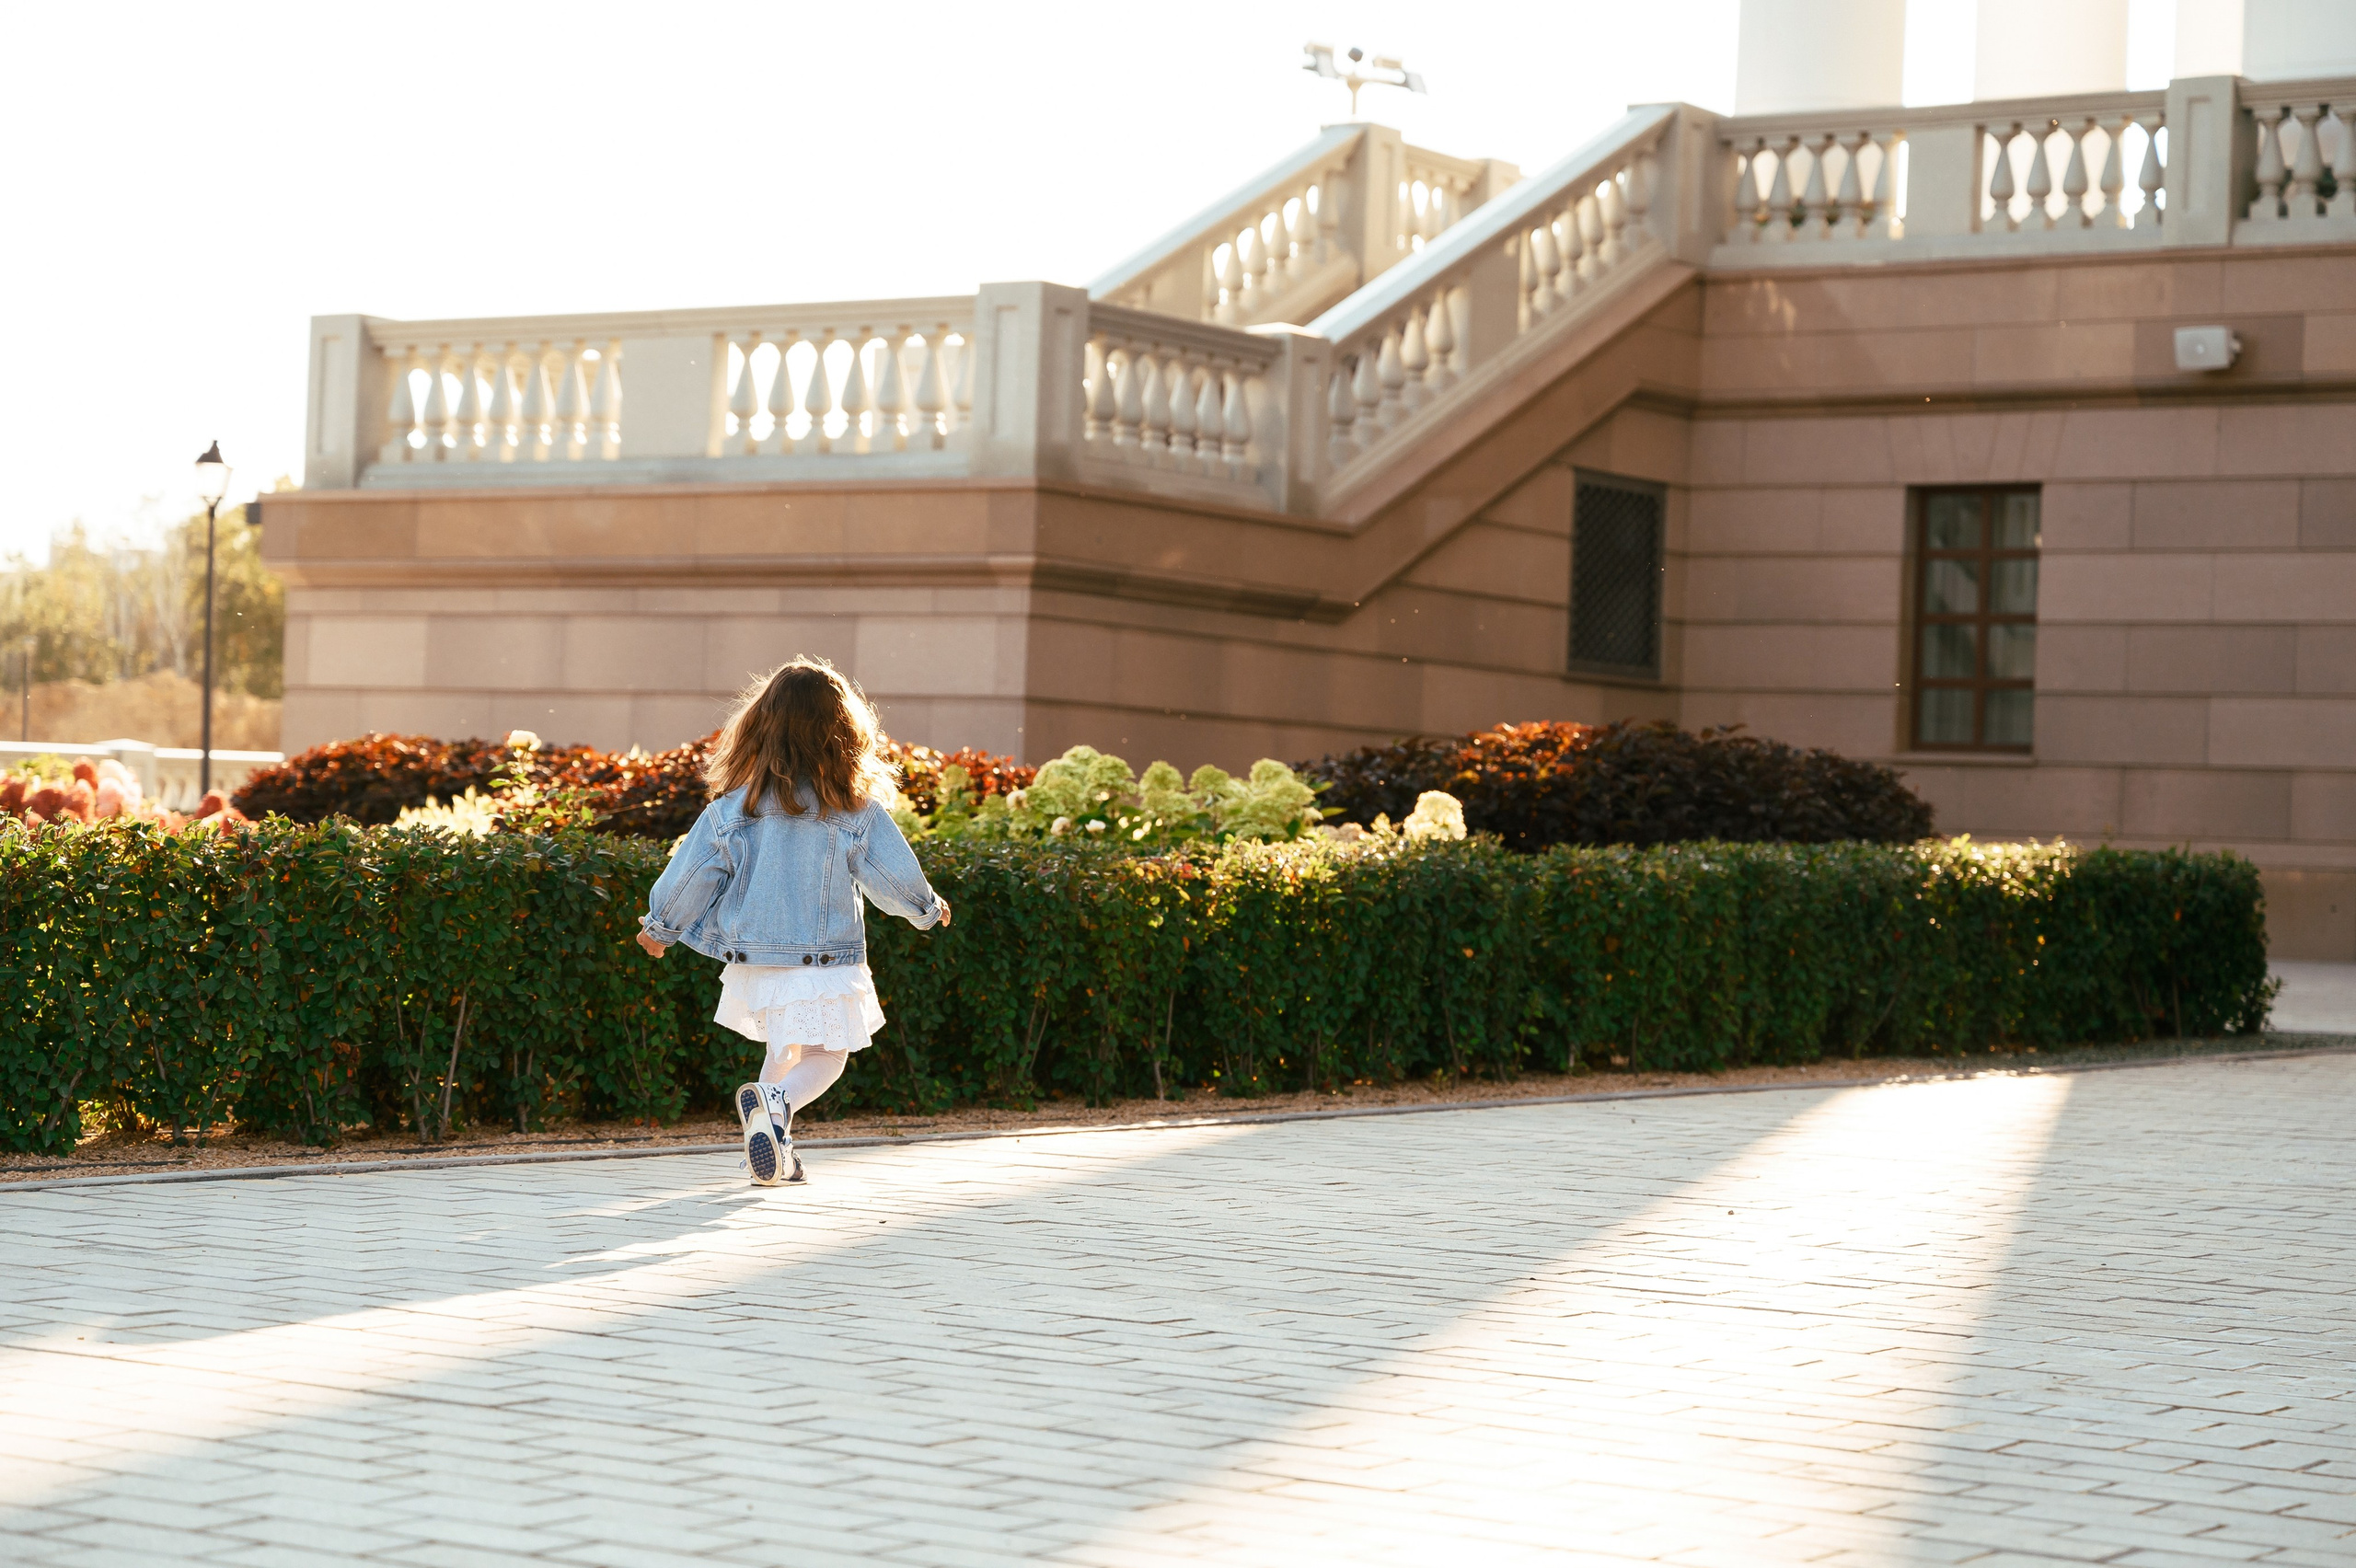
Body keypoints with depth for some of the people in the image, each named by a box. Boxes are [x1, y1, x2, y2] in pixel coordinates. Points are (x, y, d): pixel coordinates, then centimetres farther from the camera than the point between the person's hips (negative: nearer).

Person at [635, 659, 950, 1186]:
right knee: (823, 1060, 6)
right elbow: (894, 876, -3)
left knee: (783, 1051, 25)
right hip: (826, 965, -3)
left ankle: (772, 1151, 21)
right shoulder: (858, 811, -11)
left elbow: (691, 875, -1)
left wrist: (659, 926, 17)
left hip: (753, 961, 3)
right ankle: (776, 1104, -24)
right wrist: (928, 909, 19)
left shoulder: (733, 807, -7)